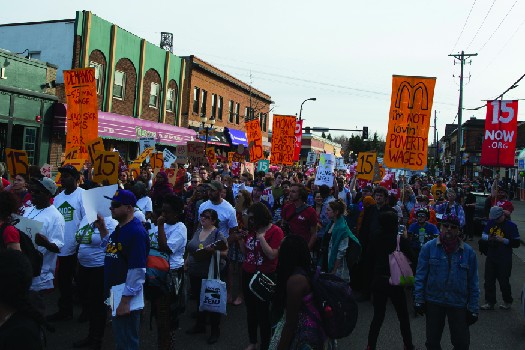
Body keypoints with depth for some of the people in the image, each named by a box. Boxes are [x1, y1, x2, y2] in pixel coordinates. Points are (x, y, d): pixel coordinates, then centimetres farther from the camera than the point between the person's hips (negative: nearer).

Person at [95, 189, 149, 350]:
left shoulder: (136, 232, -23)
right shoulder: (120, 228, 7)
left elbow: (137, 270, -26)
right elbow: (112, 251, 22)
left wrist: (125, 301, -24)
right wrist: (102, 229, 12)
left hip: (126, 297, -9)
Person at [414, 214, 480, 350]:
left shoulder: (468, 252, -2)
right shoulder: (428, 248, -5)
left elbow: (473, 282, 1)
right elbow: (420, 276, -4)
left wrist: (473, 308, 0)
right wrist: (419, 300, -7)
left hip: (458, 304, 0)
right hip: (433, 302, 0)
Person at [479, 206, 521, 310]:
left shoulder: (511, 225, -10)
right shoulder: (491, 222, 4)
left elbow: (516, 243, -11)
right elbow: (483, 235, 13)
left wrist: (503, 240, -22)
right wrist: (488, 237, -8)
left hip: (504, 259, -5)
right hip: (491, 257, 5)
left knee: (503, 281, 7)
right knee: (489, 280, 8)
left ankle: (507, 302, 29)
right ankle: (490, 302, 19)